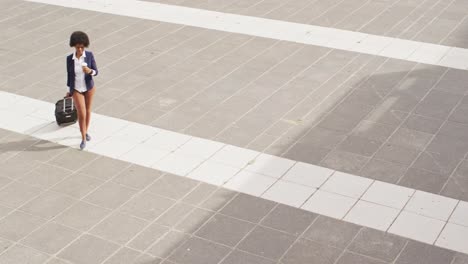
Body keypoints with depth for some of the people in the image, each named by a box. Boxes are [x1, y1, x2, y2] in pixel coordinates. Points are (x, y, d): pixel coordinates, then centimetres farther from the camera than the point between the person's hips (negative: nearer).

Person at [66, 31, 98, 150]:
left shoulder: (89, 55, -16)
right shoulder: (69, 58, -16)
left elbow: (95, 72, -13)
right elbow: (69, 74, -3)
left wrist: (90, 71, -38)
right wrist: (69, 91, 6)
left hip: (89, 87, 2)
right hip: (77, 89, -2)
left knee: (88, 111, 19)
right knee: (81, 114, -8)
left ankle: (86, 132, 44)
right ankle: (83, 138, 11)